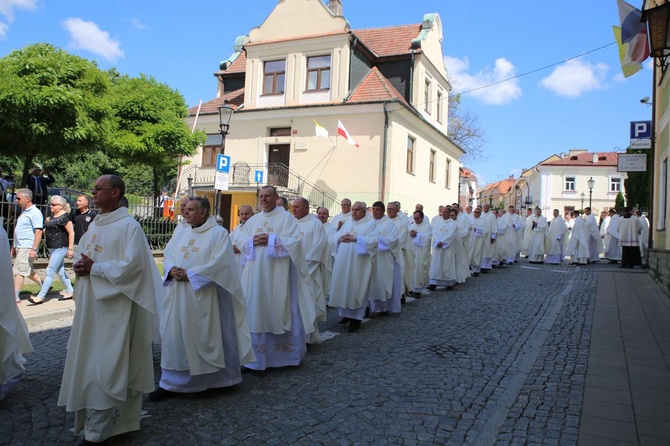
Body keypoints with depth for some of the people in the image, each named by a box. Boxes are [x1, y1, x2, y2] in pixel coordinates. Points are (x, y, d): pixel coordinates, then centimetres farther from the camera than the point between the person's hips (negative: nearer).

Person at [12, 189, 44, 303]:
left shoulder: (35, 213, -13)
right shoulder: (23, 211, 16)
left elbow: (38, 232, -19)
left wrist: (34, 249, -24)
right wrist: (14, 246, 23)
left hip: (27, 247, -9)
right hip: (20, 247, 9)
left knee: (19, 271, -8)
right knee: (28, 270, 15)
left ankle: (15, 296, -5)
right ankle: (43, 285, 28)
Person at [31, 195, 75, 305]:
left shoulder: (64, 216, -14)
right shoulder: (52, 216, 13)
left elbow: (71, 232, -17)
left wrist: (70, 248, -20)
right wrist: (47, 222, 9)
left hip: (60, 248, -10)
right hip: (52, 248, 10)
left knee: (50, 271, -8)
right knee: (60, 271, 13)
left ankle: (41, 297, -5)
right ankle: (70, 292, 22)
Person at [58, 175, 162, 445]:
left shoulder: (128, 226, -13)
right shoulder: (94, 224, 13)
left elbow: (132, 265, -21)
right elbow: (80, 253, 20)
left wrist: (94, 268, -19)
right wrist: (79, 266, -3)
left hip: (114, 305, -9)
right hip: (90, 304, 9)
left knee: (106, 366, -3)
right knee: (89, 361, 15)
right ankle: (93, 420, 30)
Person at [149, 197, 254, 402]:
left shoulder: (219, 233, -7)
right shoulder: (181, 234, 15)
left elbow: (218, 263, -16)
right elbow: (168, 255, 12)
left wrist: (189, 274, -18)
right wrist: (171, 269, -10)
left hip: (203, 297, -6)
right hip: (178, 297, 6)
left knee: (206, 336, 3)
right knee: (174, 336, 7)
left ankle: (215, 378, 23)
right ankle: (171, 382, 17)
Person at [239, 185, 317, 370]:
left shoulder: (286, 218, 0)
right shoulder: (252, 220, 16)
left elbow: (294, 241, -10)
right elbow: (241, 242, 14)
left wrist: (271, 240, -17)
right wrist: (252, 241, -7)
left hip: (278, 274, -5)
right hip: (255, 274, 5)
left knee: (280, 311, 0)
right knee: (255, 311, 4)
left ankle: (285, 353, 13)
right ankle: (256, 353, 14)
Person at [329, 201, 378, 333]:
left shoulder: (370, 224, -1)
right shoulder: (347, 223, 16)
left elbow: (374, 240, -15)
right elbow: (336, 237, 14)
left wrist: (355, 238, -22)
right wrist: (340, 238, -10)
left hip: (359, 263, -5)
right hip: (343, 262, 5)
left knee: (356, 289, -4)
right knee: (342, 287, 7)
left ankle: (355, 319, 4)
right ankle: (346, 313, 23)